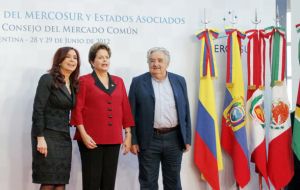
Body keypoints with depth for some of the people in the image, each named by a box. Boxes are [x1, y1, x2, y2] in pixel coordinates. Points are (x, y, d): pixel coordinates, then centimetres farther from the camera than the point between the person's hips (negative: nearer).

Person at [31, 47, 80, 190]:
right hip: (47, 135, -6)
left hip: (64, 137, 6)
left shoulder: (73, 84, 13)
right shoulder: (47, 79, -7)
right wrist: (40, 138, -18)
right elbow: (38, 110, -12)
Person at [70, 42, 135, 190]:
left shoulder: (118, 81, 13)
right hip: (91, 140, -4)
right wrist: (83, 135, -14)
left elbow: (125, 109, 14)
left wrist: (128, 135, 9)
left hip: (113, 139, 4)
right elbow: (77, 110, -5)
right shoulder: (84, 81, 1)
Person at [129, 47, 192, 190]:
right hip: (148, 140, -2)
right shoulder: (138, 82, 0)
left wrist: (187, 138, 5)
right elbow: (131, 113, -1)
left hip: (174, 139, 2)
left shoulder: (179, 81, 7)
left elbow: (185, 112, 8)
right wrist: (133, 140, -6)